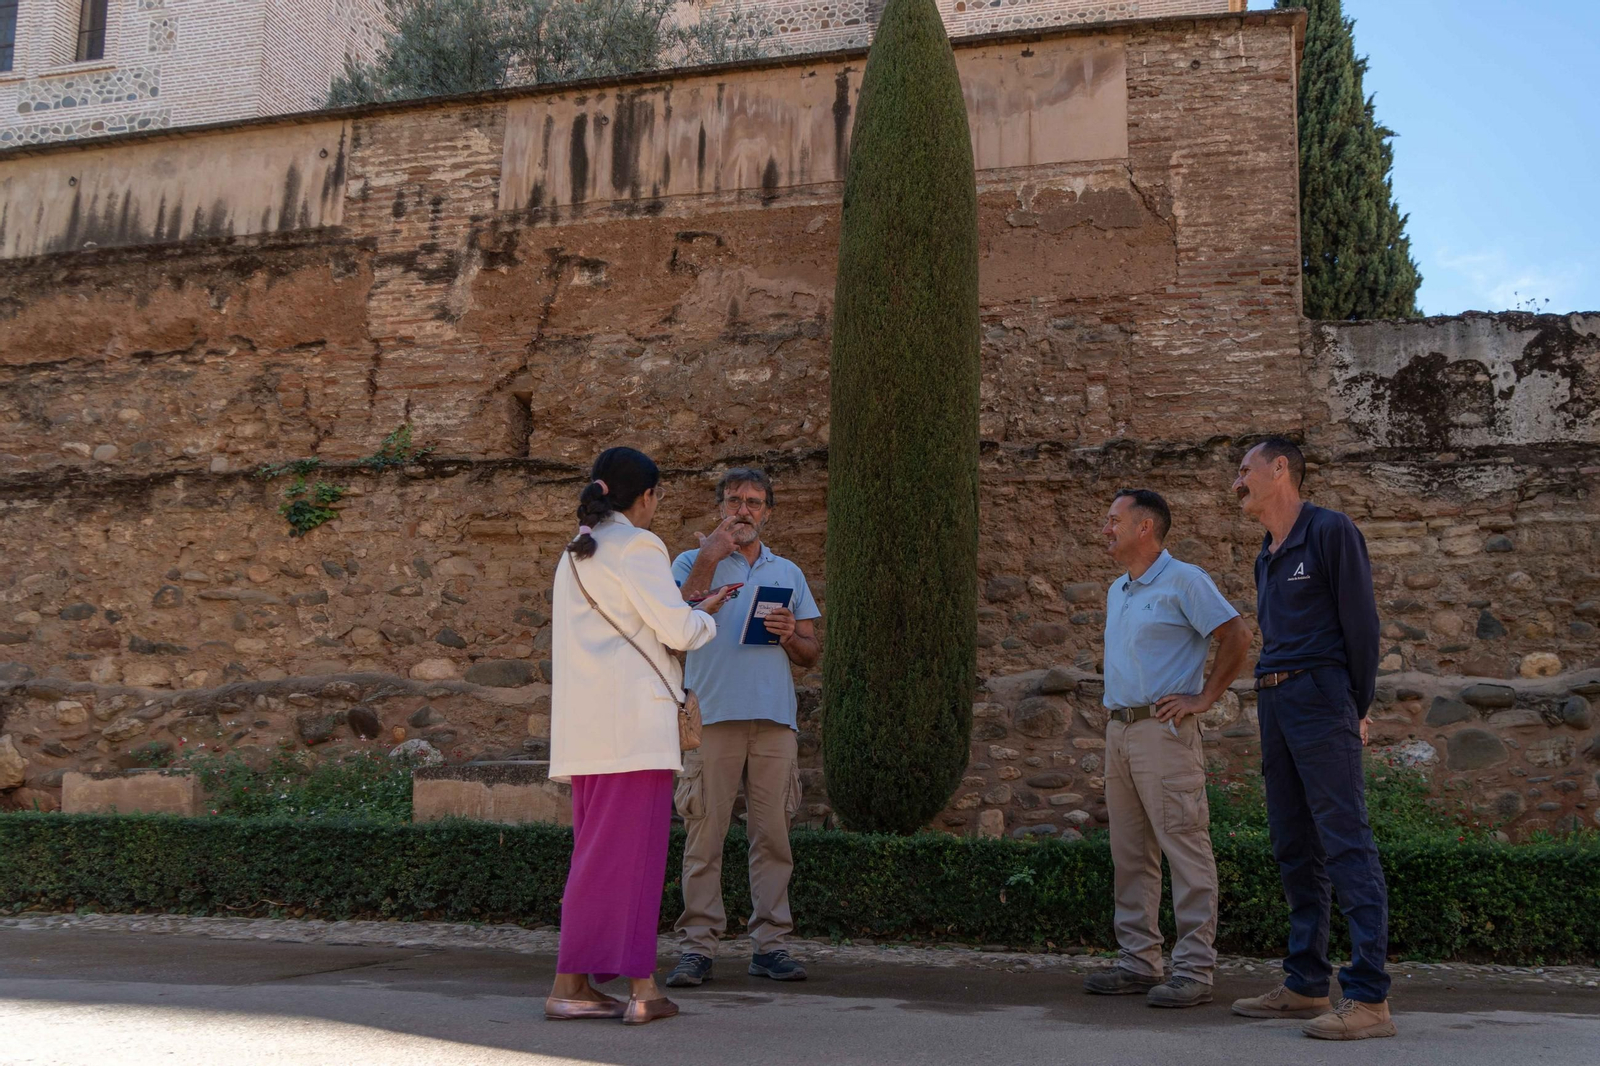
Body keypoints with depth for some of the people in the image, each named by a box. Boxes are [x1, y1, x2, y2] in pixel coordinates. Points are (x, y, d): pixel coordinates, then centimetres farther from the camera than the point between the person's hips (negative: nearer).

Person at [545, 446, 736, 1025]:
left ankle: (574, 983, 12)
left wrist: (695, 610, 29)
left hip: (586, 726, 8)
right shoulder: (636, 545, -7)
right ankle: (640, 988, -2)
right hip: (633, 717, -8)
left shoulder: (574, 554, 20)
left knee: (596, 847, 12)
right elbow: (676, 629, -10)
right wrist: (707, 618, 12)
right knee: (631, 847, -5)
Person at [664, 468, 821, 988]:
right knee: (705, 834, -5)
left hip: (774, 718, 3)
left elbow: (812, 654, 19)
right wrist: (709, 558, -9)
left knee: (773, 834, 2)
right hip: (713, 714, -3)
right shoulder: (694, 562, 13)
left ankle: (770, 944, 7)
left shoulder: (788, 573, 21)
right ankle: (698, 945, 0)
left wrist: (791, 636, -3)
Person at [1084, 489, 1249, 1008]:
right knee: (1130, 854, 10)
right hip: (1119, 728, 9)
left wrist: (1203, 697, -10)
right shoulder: (1117, 590, 19)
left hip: (1163, 730, -9)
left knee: (1186, 851, -6)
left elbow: (1237, 636, -11)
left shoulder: (1183, 581, -7)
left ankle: (1194, 970, -3)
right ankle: (1138, 961, 16)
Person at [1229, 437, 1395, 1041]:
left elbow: (1361, 622, -5)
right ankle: (1305, 985, 14)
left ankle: (1369, 998, -10)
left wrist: (1357, 709, -4)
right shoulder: (1267, 556, 21)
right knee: (1293, 848, 8)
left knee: (1345, 844, -10)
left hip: (1319, 697, -9)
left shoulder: (1330, 531, -4)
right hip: (1274, 702, 9)